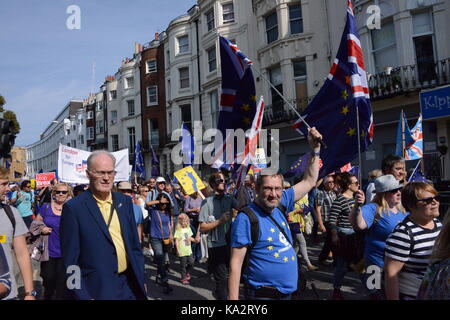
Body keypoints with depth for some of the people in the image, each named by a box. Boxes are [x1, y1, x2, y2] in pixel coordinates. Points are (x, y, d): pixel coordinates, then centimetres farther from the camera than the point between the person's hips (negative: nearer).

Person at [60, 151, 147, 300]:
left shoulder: (125, 202, 3)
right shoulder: (73, 208, -12)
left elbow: (135, 245, 9)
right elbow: (70, 261, -10)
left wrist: (140, 280, 7)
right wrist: (83, 296, -12)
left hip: (130, 285, 5)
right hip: (97, 289, -4)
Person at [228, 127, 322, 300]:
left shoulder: (280, 204, 1)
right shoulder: (246, 218, -18)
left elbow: (309, 181, 10)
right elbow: (236, 263, -18)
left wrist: (315, 148, 6)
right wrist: (233, 298, -21)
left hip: (287, 291, 7)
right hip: (262, 293, -7)